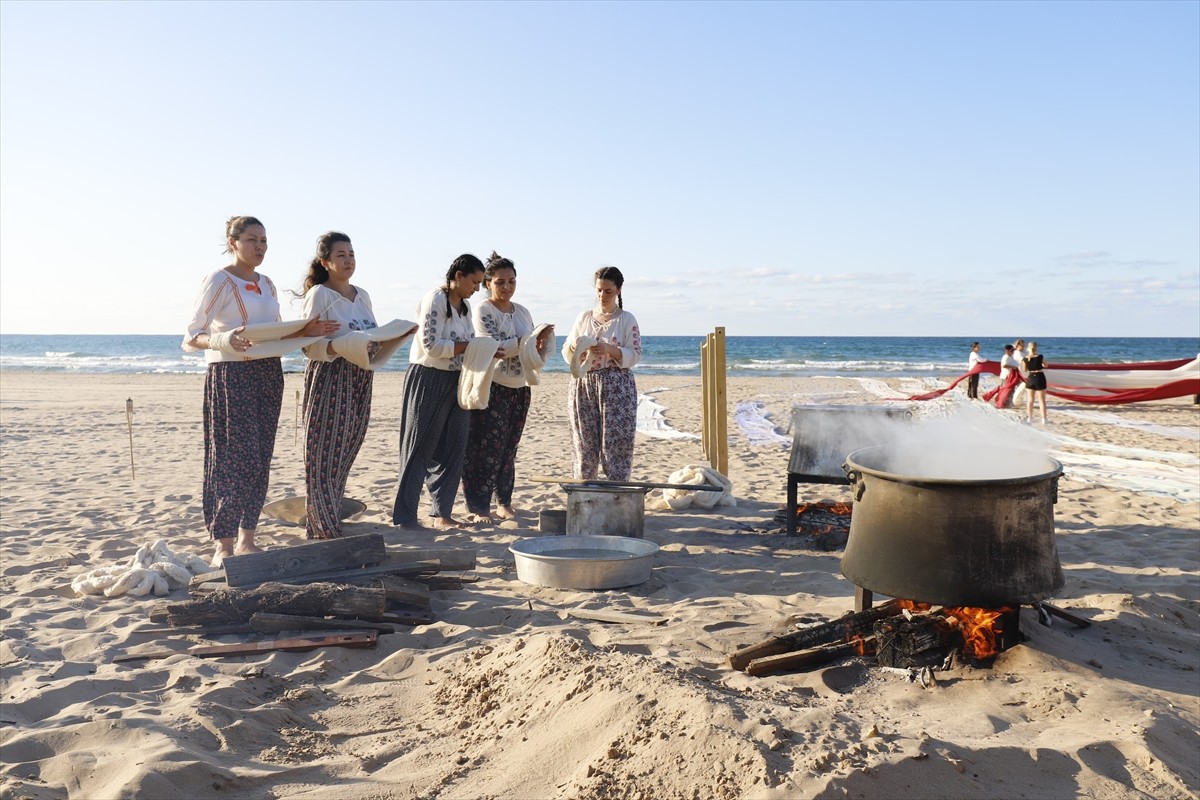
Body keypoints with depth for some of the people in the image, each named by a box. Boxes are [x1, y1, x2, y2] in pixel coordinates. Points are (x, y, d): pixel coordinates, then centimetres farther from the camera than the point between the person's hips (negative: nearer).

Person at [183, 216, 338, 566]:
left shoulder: (267, 285, 15)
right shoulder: (219, 281, -6)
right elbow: (190, 338, -10)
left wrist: (305, 331, 4)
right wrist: (225, 340, -29)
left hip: (268, 374, 7)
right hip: (230, 376, -7)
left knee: (260, 460, 7)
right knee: (236, 459, -8)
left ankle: (246, 539, 16)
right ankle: (224, 547, 0)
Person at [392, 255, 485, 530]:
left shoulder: (464, 306, 12)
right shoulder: (434, 301, -13)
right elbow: (431, 345, -21)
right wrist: (471, 346, -19)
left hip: (456, 382, 8)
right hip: (429, 380, -8)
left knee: (453, 448, 7)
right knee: (420, 448, -3)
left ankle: (442, 512, 16)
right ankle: (404, 515, 4)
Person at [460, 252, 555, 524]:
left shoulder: (522, 312, 14)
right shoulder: (482, 311, -5)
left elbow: (534, 353, 15)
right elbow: (494, 347, -19)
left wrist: (544, 343, -8)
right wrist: (531, 338, -20)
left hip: (520, 389, 6)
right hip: (492, 389, -6)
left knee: (509, 448, 11)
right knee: (487, 448, -5)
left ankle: (504, 502, 20)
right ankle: (478, 507, 1)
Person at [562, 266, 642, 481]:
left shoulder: (627, 319, 2)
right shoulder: (584, 317, 12)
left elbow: (634, 355, -4)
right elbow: (567, 354, 14)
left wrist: (610, 350, -20)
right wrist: (574, 346, -9)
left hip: (616, 387, -3)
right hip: (584, 385, 3)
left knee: (615, 445, -5)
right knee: (584, 445, 5)